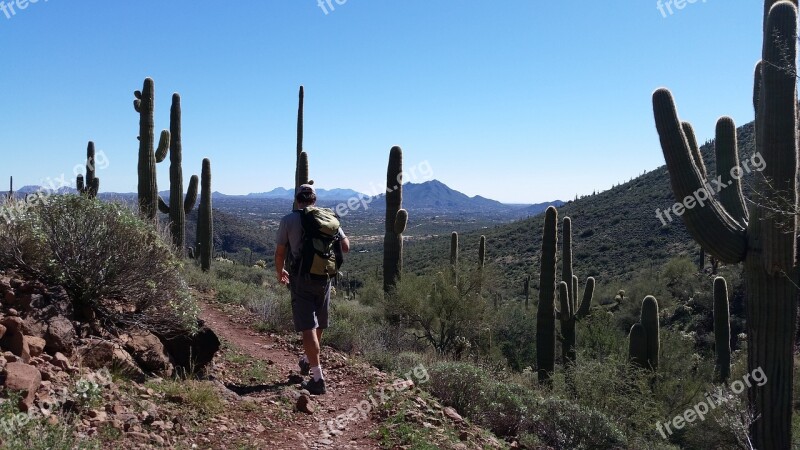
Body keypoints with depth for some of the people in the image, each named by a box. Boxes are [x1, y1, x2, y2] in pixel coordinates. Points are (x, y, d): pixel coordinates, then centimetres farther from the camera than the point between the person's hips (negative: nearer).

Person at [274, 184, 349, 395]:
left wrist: (280, 272, 18)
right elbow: (345, 246, 3)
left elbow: (280, 252, 0)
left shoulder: (289, 220, -3)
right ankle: (308, 362, 41)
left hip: (301, 278, -4)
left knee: (308, 328, -4)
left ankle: (318, 378, -9)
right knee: (318, 326, 20)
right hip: (324, 277, 4)